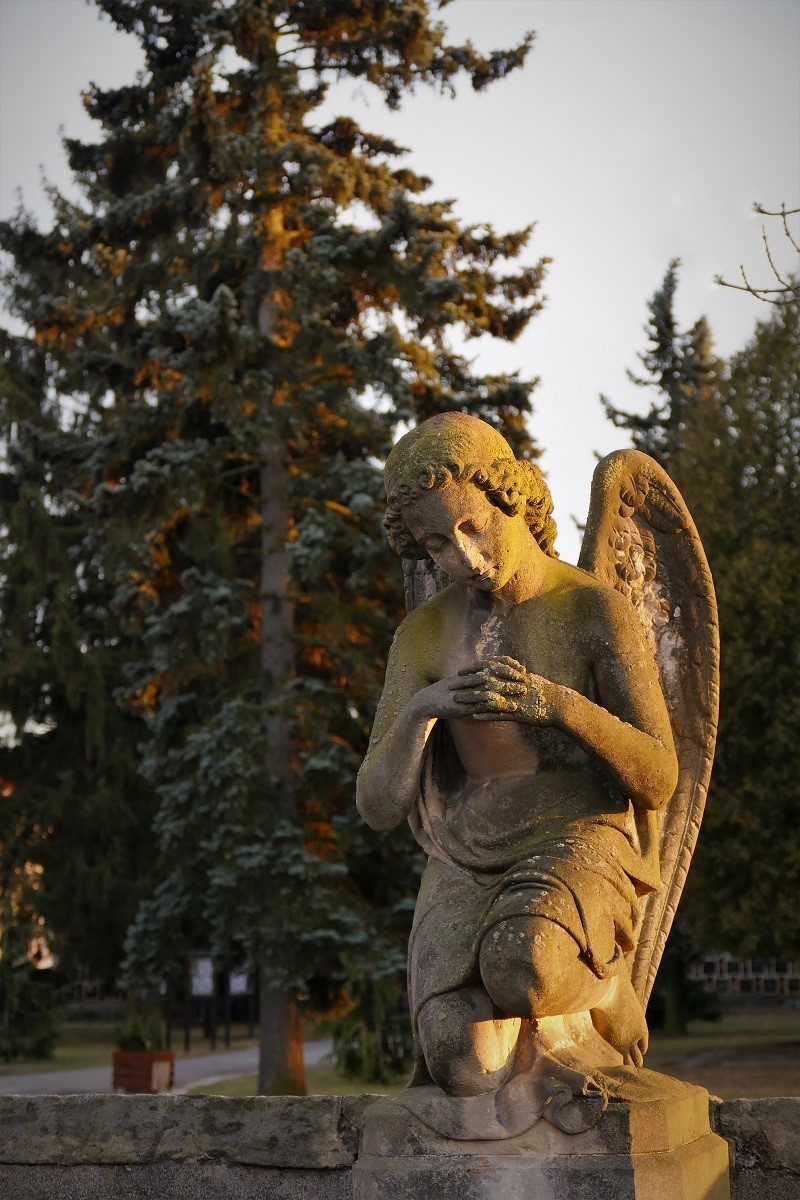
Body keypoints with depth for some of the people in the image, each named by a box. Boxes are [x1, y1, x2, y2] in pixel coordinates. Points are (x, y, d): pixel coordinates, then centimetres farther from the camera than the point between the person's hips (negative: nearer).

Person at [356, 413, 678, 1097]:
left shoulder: (598, 610, -3)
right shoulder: (423, 635, 6)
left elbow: (659, 781, -8)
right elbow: (379, 807, 2)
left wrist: (553, 703, -25)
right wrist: (419, 708, -19)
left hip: (578, 843, -2)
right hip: (466, 867, 2)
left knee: (517, 971, -37)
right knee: (469, 1070, -27)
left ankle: (607, 993, -2)